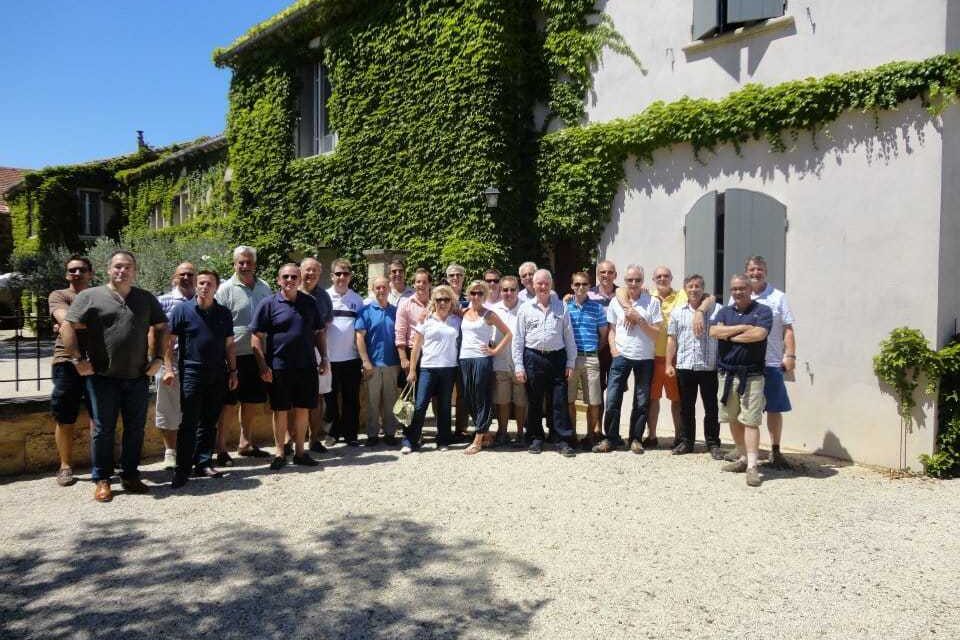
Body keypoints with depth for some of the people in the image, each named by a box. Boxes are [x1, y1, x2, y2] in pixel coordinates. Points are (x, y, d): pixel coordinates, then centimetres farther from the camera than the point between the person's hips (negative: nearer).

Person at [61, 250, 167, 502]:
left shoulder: (147, 299, 10)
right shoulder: (90, 296, 0)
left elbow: (161, 328, 15)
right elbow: (67, 326, -3)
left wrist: (157, 358, 6)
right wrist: (77, 360, -9)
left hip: (138, 378, 3)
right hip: (103, 378, -3)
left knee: (135, 429, 9)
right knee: (103, 430, 5)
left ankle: (130, 476, 22)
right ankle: (102, 480, 16)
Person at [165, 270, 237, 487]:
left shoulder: (224, 313, 9)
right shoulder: (182, 310, -1)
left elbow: (229, 345, 14)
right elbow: (169, 342, -2)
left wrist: (233, 371, 10)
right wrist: (168, 369, -10)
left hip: (218, 375, 4)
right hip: (191, 373, -4)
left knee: (209, 422, 10)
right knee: (189, 424, -4)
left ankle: (204, 463, 20)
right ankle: (183, 469, 2)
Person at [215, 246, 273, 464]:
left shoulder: (264, 288, 10)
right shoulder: (226, 289, -6)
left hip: (257, 354, 5)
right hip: (235, 354, -5)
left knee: (251, 400, 14)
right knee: (229, 403, -1)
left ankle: (245, 443, 27)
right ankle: (220, 448, 8)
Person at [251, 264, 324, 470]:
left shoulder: (310, 303, 10)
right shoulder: (268, 304, -2)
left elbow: (319, 333, 15)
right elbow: (257, 337, -5)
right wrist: (263, 366, -12)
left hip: (307, 366, 3)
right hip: (279, 368, -3)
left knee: (302, 409, 9)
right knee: (280, 410, 6)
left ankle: (299, 451, 21)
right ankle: (279, 452, 18)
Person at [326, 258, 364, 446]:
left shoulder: (357, 299, 4)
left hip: (351, 358, 1)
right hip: (330, 357, -1)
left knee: (351, 398, 7)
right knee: (331, 398, 9)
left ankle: (350, 433, 16)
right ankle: (333, 431, 22)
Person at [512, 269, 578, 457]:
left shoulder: (561, 307, 8)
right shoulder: (526, 309, 5)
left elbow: (569, 336, 8)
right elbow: (518, 339, 4)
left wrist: (570, 362, 3)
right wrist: (519, 366, -1)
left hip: (557, 357, 0)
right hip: (533, 358, 0)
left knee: (560, 401, 0)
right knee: (534, 402, 7)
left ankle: (563, 440, 7)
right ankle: (536, 439, 19)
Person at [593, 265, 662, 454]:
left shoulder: (652, 302, 1)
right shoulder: (616, 302, 7)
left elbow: (656, 333, -2)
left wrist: (640, 320, -14)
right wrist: (613, 349, -3)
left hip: (645, 358, -1)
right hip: (621, 356, 1)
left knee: (642, 402, 6)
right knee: (612, 399, -4)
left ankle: (635, 439, 19)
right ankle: (610, 438, 9)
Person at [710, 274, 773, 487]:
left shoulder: (762, 311, 0)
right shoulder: (725, 312, 14)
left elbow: (759, 334, -18)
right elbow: (714, 331, -4)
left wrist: (730, 335, -7)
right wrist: (742, 327, -11)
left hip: (751, 375, -5)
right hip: (727, 374, 5)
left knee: (750, 421, -9)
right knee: (733, 420, 12)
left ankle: (752, 466, -10)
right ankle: (744, 458, 25)